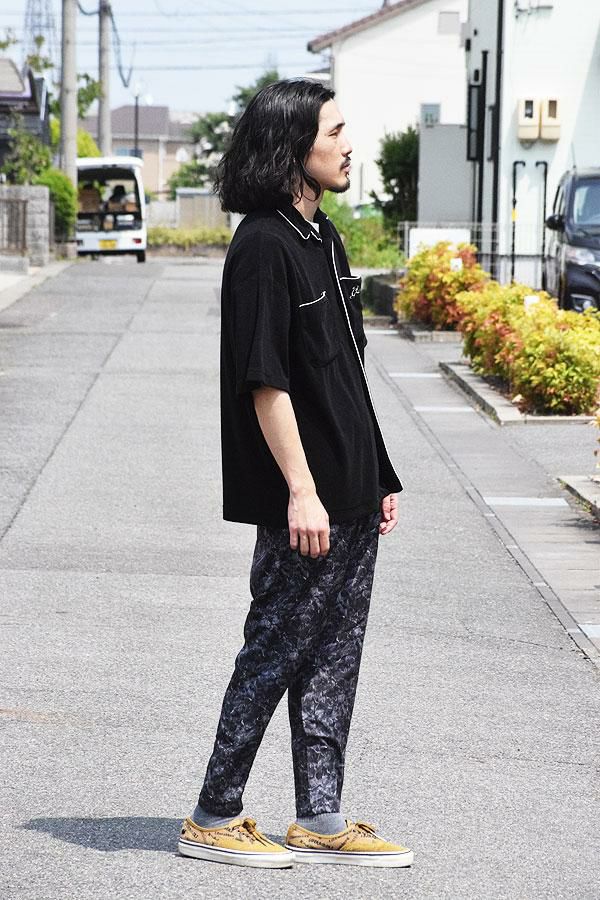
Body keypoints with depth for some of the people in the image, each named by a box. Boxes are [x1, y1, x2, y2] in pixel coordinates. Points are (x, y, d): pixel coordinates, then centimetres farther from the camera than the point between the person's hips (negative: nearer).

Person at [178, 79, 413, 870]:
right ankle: (213, 819, 8)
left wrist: (376, 477, 18)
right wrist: (300, 490, -21)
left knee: (335, 655, 11)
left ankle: (321, 819, 18)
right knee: (276, 650, -2)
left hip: (349, 495, 9)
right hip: (302, 503, -9)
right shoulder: (264, 246, -15)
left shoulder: (323, 238, 14)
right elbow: (265, 382, -19)